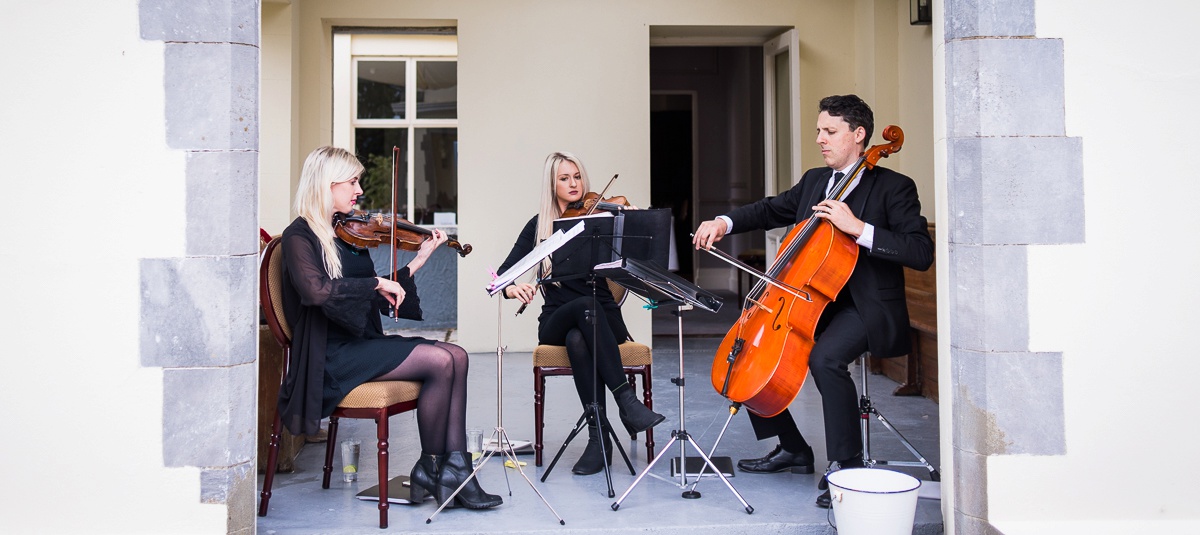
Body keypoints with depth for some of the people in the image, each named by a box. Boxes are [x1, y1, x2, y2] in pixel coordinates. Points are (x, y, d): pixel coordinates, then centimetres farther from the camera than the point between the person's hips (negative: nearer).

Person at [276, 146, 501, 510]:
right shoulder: (300, 237, -7)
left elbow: (375, 299, 13)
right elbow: (316, 290, -26)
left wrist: (417, 262, 7)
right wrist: (376, 283, -20)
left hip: (364, 342, 8)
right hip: (332, 355, -8)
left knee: (456, 356, -12)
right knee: (439, 361, -21)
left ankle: (455, 467, -15)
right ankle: (429, 471, -4)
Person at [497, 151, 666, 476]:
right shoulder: (540, 225, 8)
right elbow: (503, 273, 1)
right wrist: (512, 288, -22)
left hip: (603, 319, 0)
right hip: (556, 321, 0)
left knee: (578, 340, -36)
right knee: (585, 305, -36)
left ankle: (599, 435, -34)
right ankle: (627, 402, -39)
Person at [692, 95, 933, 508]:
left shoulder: (893, 188, -8)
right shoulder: (813, 181, 13)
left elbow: (921, 253, -18)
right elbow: (771, 210, 21)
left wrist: (858, 228, -27)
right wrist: (724, 222, 2)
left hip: (866, 306, -8)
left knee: (825, 357, -35)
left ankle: (849, 463, -17)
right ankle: (793, 448, 14)